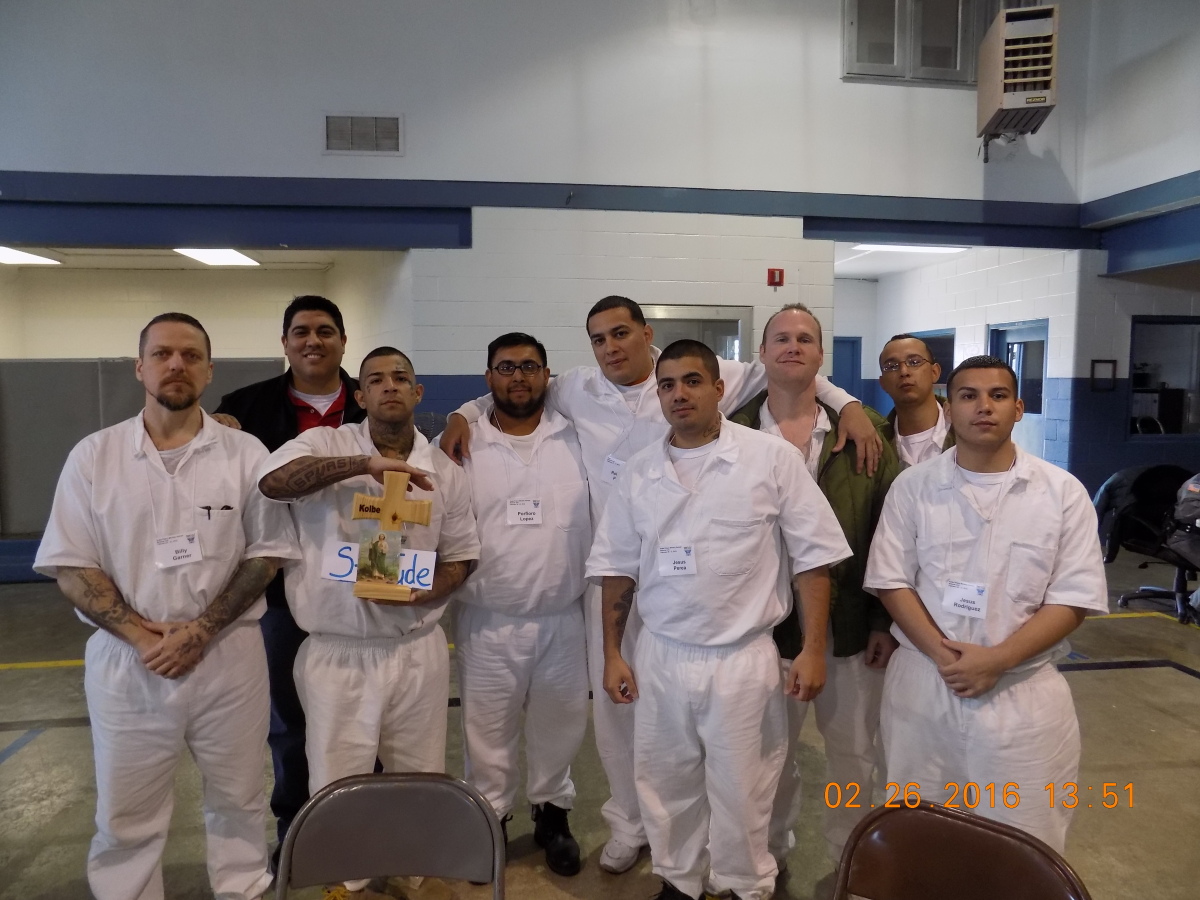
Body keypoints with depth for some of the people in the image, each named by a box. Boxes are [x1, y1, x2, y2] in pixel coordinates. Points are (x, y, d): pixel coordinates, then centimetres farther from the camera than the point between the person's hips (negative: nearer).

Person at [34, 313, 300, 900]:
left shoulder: (245, 454, -2)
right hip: (126, 663, 0)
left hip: (228, 658, 0)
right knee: (124, 816, 14)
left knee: (237, 801, 16)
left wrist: (202, 630, -13)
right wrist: (140, 635, -14)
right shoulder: (93, 456, 0)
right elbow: (69, 564, -1)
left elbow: (268, 552, -2)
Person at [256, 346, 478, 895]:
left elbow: (462, 554, 9)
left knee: (422, 780, 17)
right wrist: (366, 463, -31)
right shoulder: (325, 445, -5)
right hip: (337, 654, -2)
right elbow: (272, 480, -24)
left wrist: (433, 591, -12)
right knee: (338, 785, 12)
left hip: (417, 650, 3)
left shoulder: (445, 472, 4)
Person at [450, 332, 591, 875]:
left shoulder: (579, 439, 0)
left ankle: (552, 814, 39)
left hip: (563, 618, 1)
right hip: (487, 621, -1)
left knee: (559, 725, 16)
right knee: (487, 730, 14)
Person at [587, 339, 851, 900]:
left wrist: (813, 650, -8)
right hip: (659, 658, 4)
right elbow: (618, 568, 10)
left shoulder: (773, 458, -6)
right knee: (665, 786, 16)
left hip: (744, 659, -3)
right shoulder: (638, 472, 4)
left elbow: (812, 557, -5)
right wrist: (612, 654, 9)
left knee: (740, 792, 9)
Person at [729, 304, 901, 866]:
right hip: (767, 622, 0)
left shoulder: (864, 428, -1)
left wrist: (886, 620, -3)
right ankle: (769, 855, 39)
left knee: (854, 754, 16)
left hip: (852, 622, 1)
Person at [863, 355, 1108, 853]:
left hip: (1022, 690, -1)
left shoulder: (1063, 491, -1)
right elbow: (891, 581, -1)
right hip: (922, 682, 1)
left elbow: (1073, 598, -5)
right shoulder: (912, 487, 1)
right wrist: (942, 654, -14)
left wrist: (995, 660, -15)